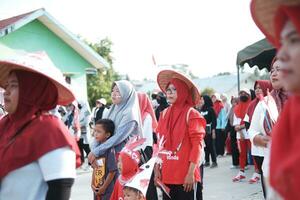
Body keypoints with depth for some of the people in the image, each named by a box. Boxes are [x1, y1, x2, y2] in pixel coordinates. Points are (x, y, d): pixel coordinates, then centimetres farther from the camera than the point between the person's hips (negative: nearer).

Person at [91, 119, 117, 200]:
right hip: (97, 189, 7)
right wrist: (93, 184, 1)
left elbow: (113, 171, -18)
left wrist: (104, 187, -13)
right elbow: (95, 168, 9)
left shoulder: (110, 149, -17)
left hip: (108, 190, -7)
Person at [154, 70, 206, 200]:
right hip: (167, 174, 5)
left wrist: (191, 172, -15)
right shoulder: (164, 114, 7)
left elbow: (197, 145, -10)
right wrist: (157, 169, 6)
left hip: (185, 175, -5)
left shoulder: (191, 114, -7)